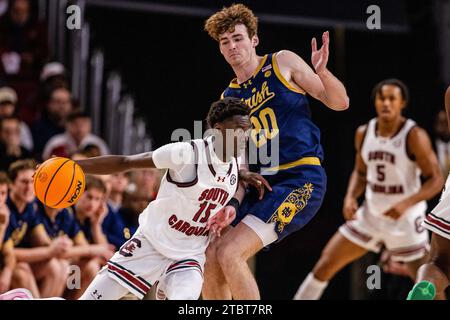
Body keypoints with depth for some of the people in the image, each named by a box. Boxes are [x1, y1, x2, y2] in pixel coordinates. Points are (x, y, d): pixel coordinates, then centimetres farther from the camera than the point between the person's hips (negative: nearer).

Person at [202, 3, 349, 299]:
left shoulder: (283, 63, 2)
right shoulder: (229, 98, 16)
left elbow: (339, 103, 0)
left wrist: (322, 72, -19)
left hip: (301, 178, -7)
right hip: (264, 184, 7)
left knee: (230, 253, -19)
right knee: (211, 260, 0)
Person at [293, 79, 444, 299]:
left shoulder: (414, 136, -16)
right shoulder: (363, 133, 0)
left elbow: (436, 180, -14)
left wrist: (406, 203, -28)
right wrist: (350, 197, -5)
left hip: (405, 219, -5)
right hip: (370, 215, 5)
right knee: (325, 265, 4)